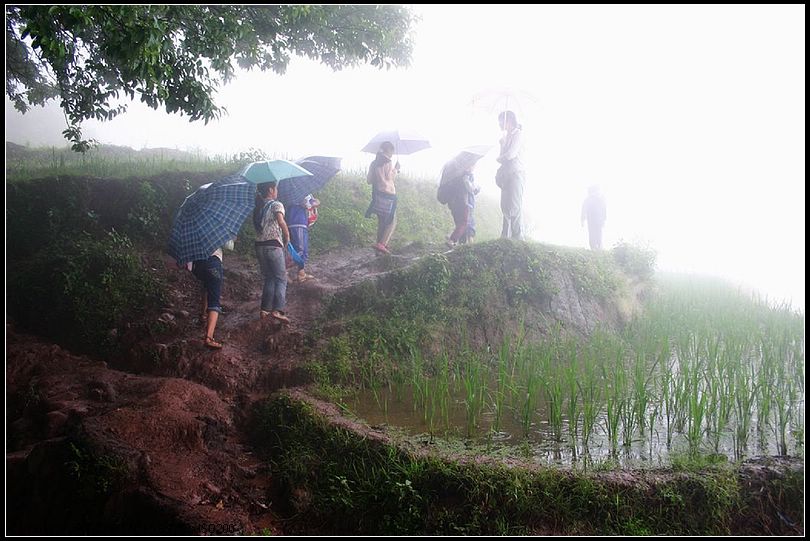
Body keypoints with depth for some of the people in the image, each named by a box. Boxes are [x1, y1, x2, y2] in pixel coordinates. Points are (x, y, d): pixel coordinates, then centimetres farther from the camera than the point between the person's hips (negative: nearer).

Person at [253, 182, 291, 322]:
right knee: (281, 279, 0)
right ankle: (277, 310, -12)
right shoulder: (276, 205, -6)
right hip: (274, 246, -6)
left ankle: (265, 310, 13)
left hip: (259, 246, 6)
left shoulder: (258, 207, 14)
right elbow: (281, 221, -23)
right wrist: (287, 236, -11)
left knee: (269, 279, 16)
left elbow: (256, 225, 9)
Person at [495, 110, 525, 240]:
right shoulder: (506, 137, 22)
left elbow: (511, 154, -12)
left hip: (515, 172, -9)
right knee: (505, 206, 4)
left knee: (514, 206, -14)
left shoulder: (517, 133, -2)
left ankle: (518, 236, -16)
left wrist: (500, 158, 4)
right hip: (506, 173, 9)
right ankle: (506, 236, 5)